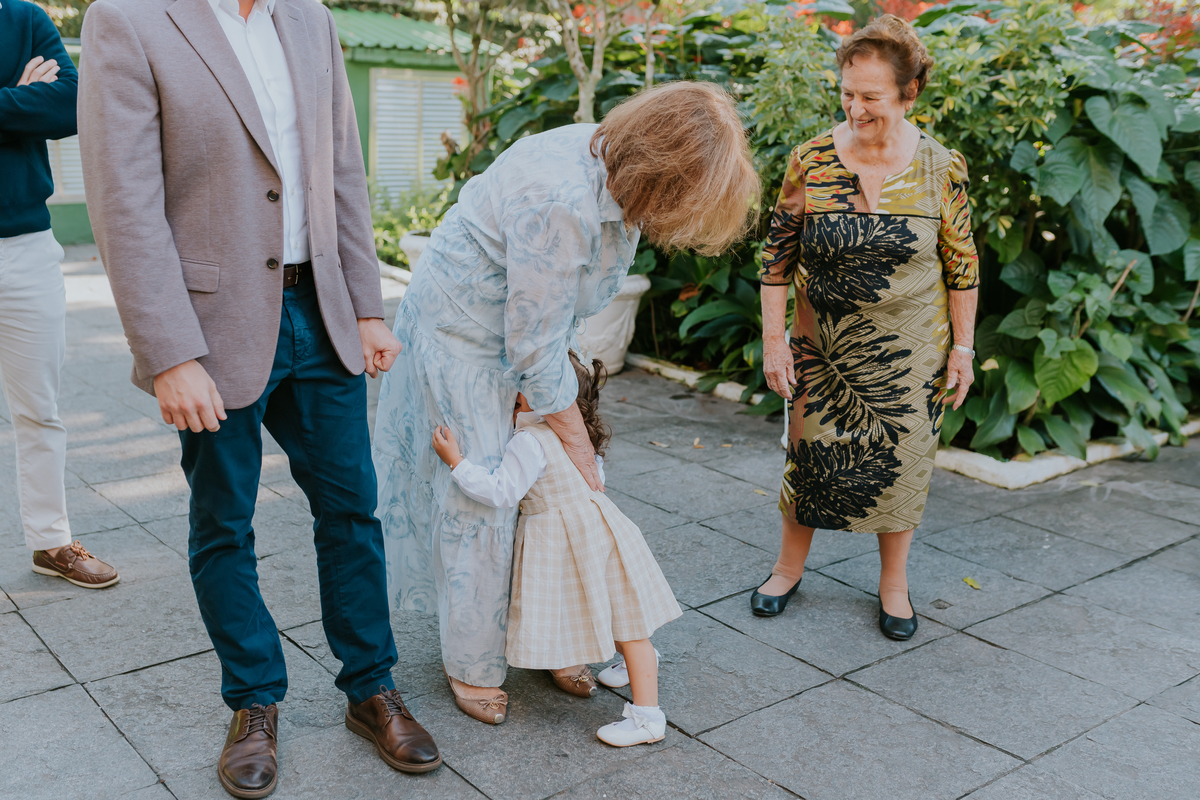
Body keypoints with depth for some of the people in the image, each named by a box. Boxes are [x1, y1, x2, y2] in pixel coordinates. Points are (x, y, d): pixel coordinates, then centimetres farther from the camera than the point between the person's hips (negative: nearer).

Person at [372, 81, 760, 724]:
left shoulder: (617, 171, -9)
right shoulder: (559, 202, -37)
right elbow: (535, 347, -28)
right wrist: (577, 444, -18)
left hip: (524, 326, 8)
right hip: (461, 328, -8)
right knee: (481, 496, -4)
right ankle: (472, 665, 13)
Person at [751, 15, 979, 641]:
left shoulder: (940, 167, -7)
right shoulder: (811, 160, -8)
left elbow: (962, 263, 1)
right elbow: (776, 254, -3)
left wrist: (963, 346, 1)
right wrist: (773, 340, -5)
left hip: (909, 352, 0)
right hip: (823, 344, 0)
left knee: (901, 462, 9)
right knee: (810, 453, 9)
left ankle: (893, 584, 29)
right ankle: (789, 567, 31)